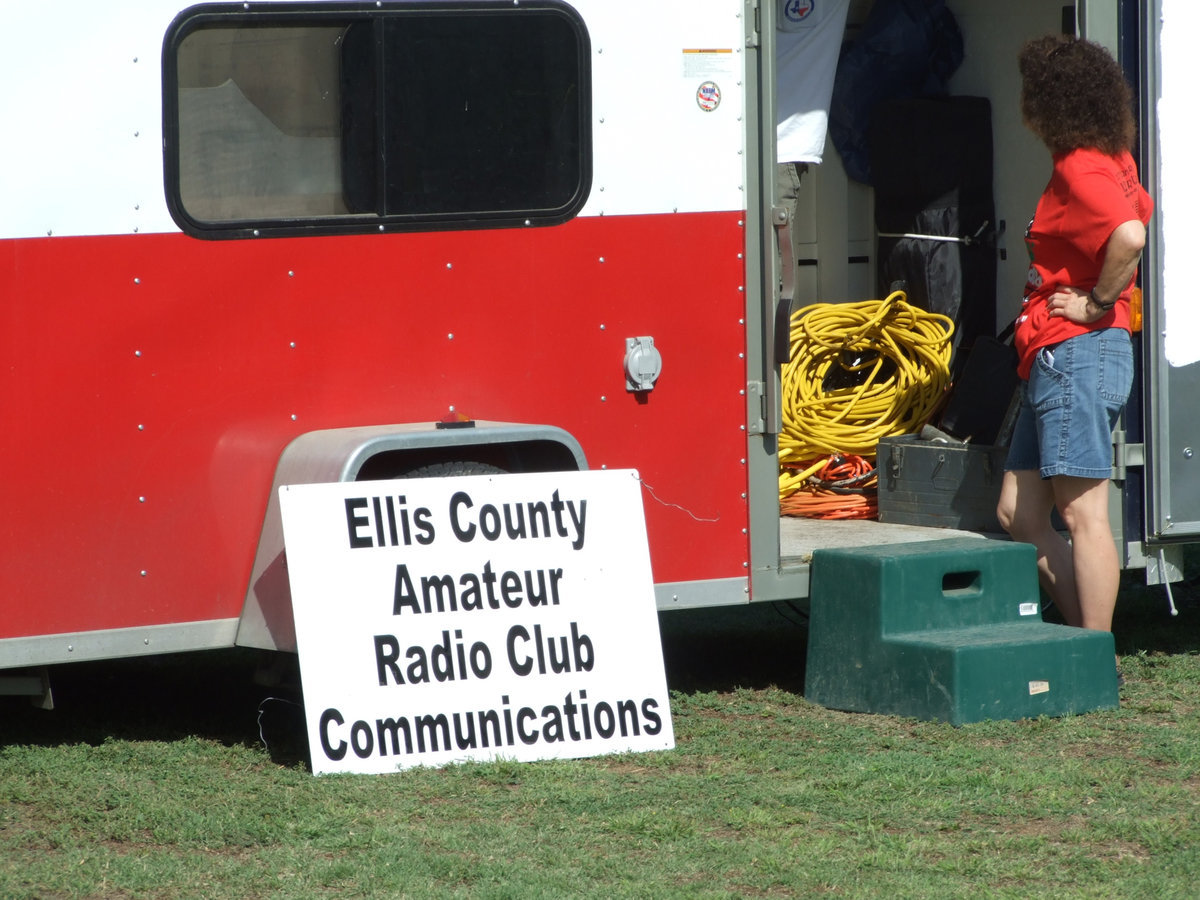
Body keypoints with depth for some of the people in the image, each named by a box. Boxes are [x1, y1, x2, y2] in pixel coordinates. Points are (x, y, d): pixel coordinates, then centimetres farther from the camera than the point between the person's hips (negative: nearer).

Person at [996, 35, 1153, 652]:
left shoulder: (1080, 168, -15)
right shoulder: (1110, 160, 16)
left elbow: (1129, 236, -33)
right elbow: (1140, 212, 36)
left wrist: (1097, 303, -19)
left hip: (1078, 354, -11)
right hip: (1054, 364, 11)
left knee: (1083, 514, -7)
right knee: (1019, 515, 11)